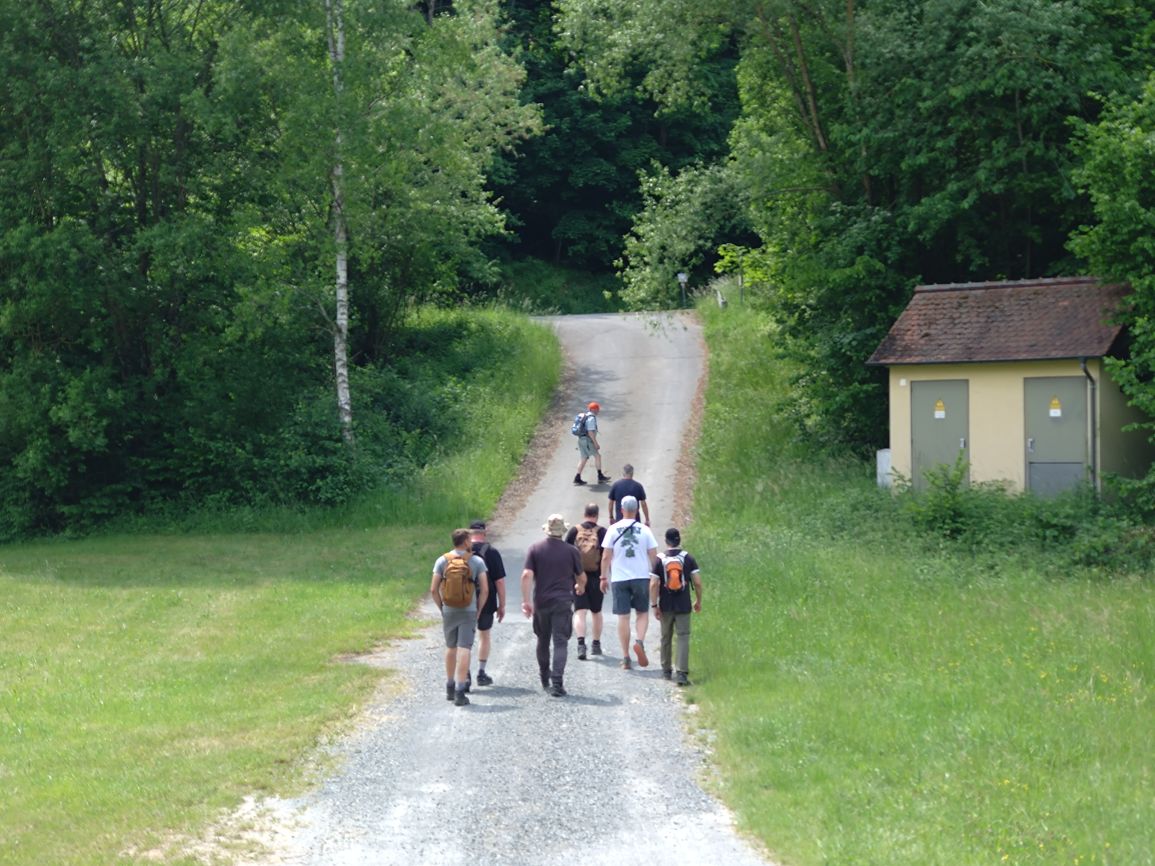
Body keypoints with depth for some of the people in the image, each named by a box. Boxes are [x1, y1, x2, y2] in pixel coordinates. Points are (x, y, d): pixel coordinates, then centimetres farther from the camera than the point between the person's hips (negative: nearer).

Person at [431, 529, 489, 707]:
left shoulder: (442, 561, 0)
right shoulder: (477, 562, -3)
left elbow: (433, 590, -2)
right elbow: (484, 590, -6)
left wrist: (442, 609, 9)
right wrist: (478, 610, 4)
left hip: (449, 611, 2)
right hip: (469, 611, -2)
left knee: (451, 648, 18)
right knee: (464, 650, -4)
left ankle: (450, 688, 26)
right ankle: (460, 692, -10)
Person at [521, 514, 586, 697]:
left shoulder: (535, 549, 0)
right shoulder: (571, 551, -1)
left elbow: (527, 575, -10)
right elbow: (581, 577, 8)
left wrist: (526, 600, -9)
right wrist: (580, 587, 31)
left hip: (541, 601, 2)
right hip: (563, 602, -2)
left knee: (543, 641, 18)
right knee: (560, 642, -4)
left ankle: (545, 679, 31)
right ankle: (557, 682, -17)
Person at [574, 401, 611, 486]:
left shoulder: (585, 416, 17)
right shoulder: (591, 418, -14)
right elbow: (590, 432, -20)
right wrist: (596, 443, -17)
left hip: (581, 440, 10)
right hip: (587, 440, -10)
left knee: (584, 458, 10)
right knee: (597, 456, -2)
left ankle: (577, 478, 6)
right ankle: (600, 476, 0)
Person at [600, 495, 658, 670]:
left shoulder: (613, 530, -2)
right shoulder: (644, 530, -1)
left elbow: (606, 556, -2)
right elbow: (654, 556, 1)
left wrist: (604, 577, 7)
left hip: (619, 578, 0)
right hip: (641, 577, 0)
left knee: (623, 616, 4)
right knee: (643, 613, 14)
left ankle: (625, 657, 4)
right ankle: (640, 641, -13)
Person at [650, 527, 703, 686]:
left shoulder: (660, 560, -4)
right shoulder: (688, 558, -3)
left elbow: (653, 584, -9)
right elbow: (697, 582, -5)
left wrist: (654, 605, -3)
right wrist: (698, 601, 8)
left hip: (666, 606, 1)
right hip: (684, 606, -1)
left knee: (666, 638, 15)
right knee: (683, 637, -2)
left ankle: (667, 670, 26)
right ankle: (682, 672, -15)